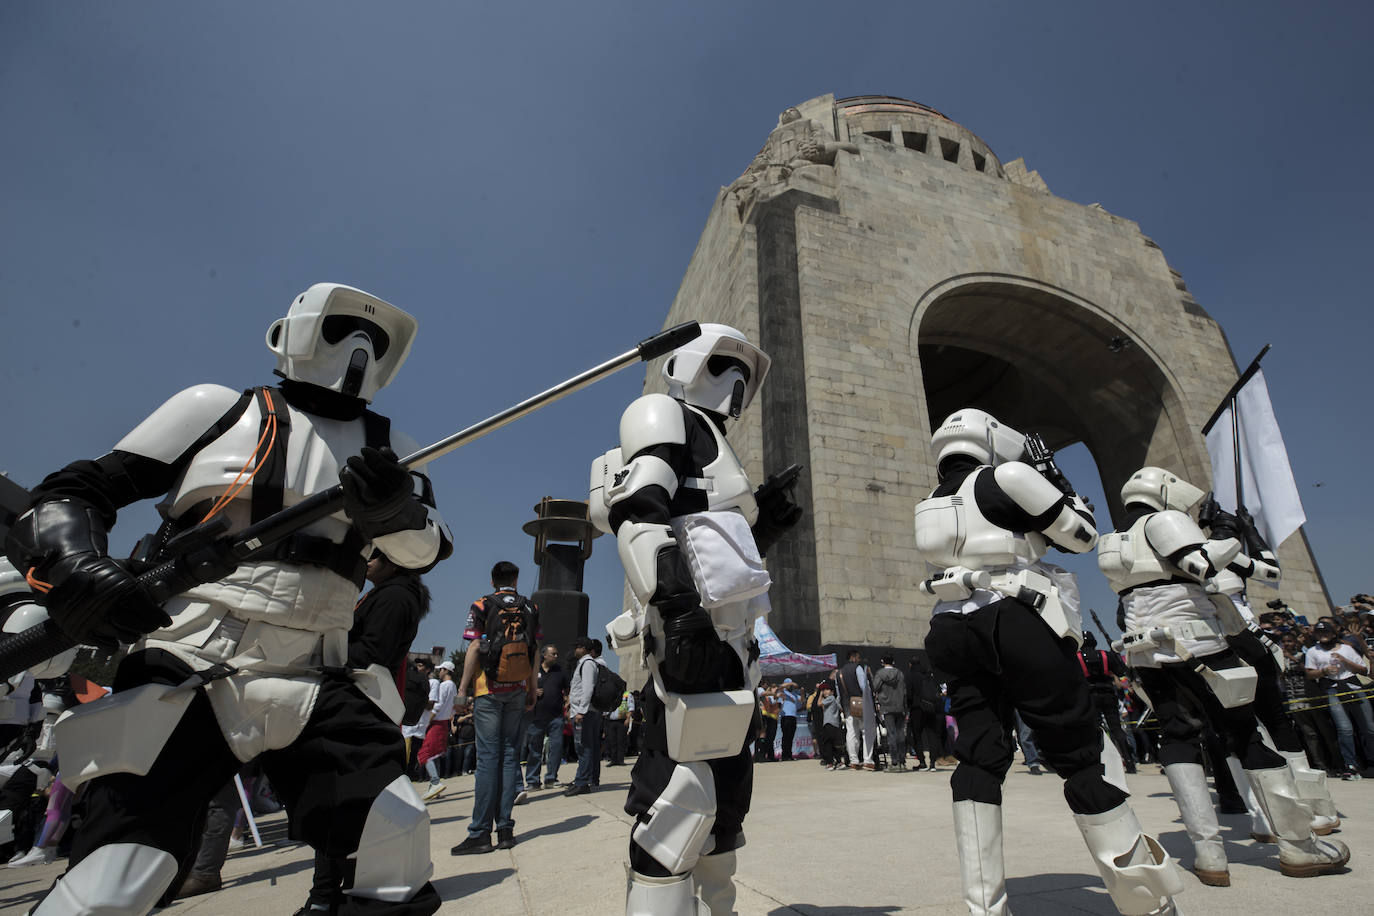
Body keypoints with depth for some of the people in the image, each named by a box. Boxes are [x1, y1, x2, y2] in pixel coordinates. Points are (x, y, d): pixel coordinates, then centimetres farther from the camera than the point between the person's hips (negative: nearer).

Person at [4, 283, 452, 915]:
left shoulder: (385, 448, 11)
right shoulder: (218, 409, 5)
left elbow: (425, 550, 0)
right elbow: (72, 491, 7)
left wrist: (394, 510, -22)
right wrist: (69, 563, -15)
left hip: (316, 684, 3)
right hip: (184, 676, -2)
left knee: (398, 864, -8)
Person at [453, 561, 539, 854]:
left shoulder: (481, 606, 0)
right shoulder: (531, 609, 8)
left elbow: (474, 649, -7)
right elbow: (535, 653, 6)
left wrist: (463, 690, -2)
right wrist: (533, 692, 10)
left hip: (489, 688, -3)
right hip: (518, 689, 3)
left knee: (488, 756, -3)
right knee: (510, 755, 7)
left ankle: (481, 833, -3)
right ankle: (505, 828, 7)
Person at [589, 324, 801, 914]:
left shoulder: (712, 446, 30)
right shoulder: (666, 418, 2)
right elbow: (635, 512, -17)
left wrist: (763, 527, 17)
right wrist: (677, 600, -29)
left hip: (724, 639, 11)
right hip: (693, 632, -11)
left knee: (729, 786, 16)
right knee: (683, 792, -13)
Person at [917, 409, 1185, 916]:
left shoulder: (930, 508, 18)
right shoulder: (1006, 477, 1)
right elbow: (1082, 536, 6)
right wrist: (1060, 484, 20)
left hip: (954, 631, 5)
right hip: (1015, 622, -5)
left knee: (978, 760, 5)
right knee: (1080, 754, 3)